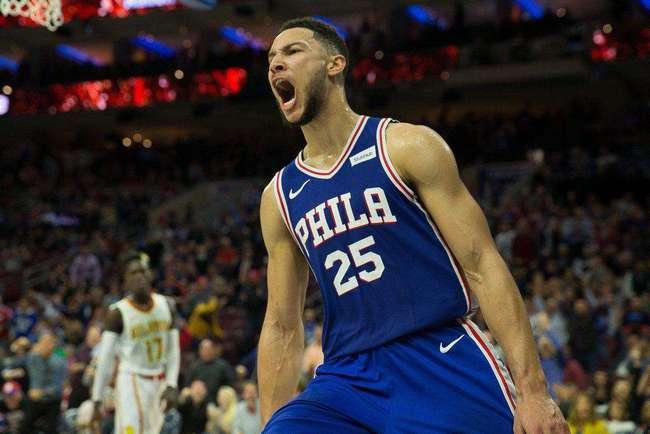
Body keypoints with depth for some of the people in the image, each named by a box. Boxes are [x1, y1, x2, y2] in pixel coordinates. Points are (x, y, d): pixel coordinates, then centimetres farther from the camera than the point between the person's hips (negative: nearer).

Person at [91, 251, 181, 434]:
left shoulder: (166, 306, 2)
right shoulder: (118, 313, -12)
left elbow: (173, 350, 6)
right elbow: (105, 358, -10)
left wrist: (171, 385, -5)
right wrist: (97, 399, -11)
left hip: (159, 383, 5)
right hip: (130, 380, -5)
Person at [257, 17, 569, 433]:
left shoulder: (407, 146, -1)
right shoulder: (279, 196, 12)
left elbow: (483, 266, -5)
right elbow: (282, 326, 16)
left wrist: (533, 391, -13)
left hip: (443, 368, -3)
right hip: (346, 380, 4)